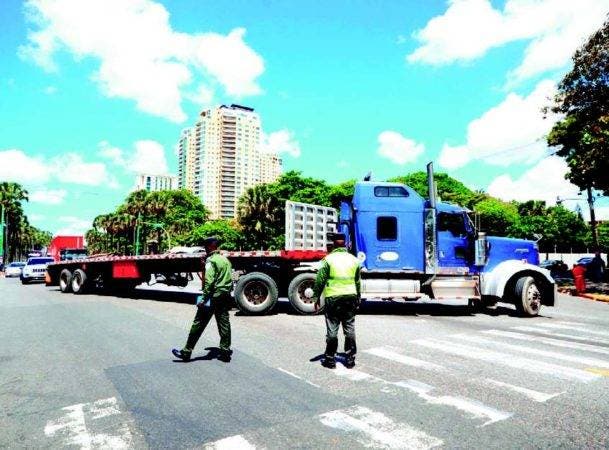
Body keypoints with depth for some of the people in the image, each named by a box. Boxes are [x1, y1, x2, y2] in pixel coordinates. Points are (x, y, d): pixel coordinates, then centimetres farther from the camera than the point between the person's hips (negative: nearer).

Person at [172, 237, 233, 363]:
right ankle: (225, 352, 13)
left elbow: (209, 282, -20)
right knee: (224, 324, 10)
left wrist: (203, 298, -19)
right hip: (225, 296, 7)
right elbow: (230, 280, 16)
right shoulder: (226, 260, 13)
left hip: (213, 296, -7)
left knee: (199, 323, 1)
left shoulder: (211, 260, -11)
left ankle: (186, 352, 8)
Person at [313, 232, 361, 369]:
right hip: (351, 297, 4)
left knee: (332, 330, 5)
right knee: (350, 329, 11)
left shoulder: (328, 259, -7)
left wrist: (317, 297, 1)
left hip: (333, 298, -3)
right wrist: (358, 299, 23)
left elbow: (320, 280, -8)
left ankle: (330, 359, 13)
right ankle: (350, 359, 18)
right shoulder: (354, 260, 7)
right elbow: (358, 282, 14)